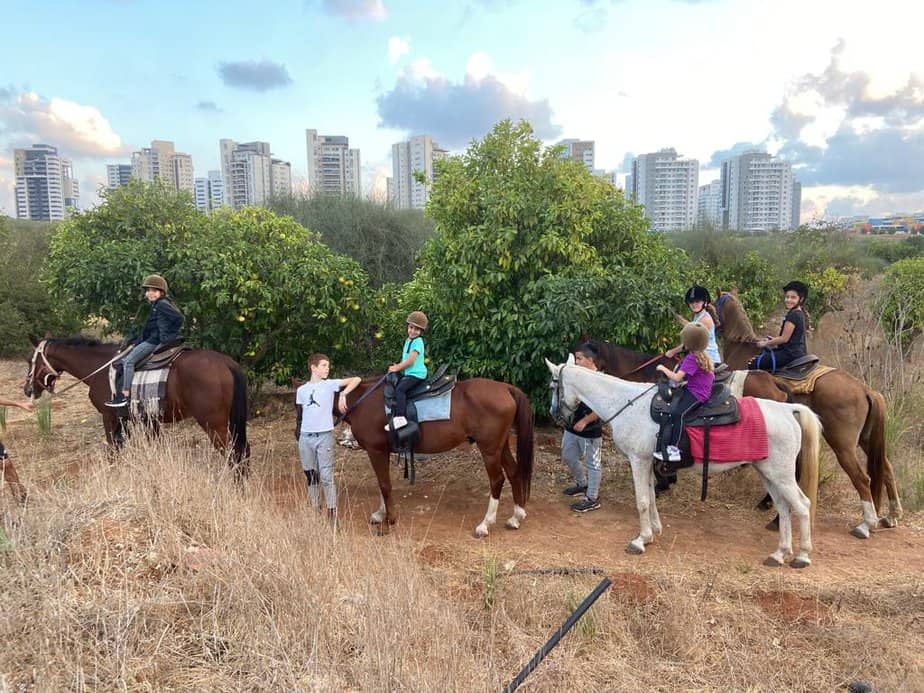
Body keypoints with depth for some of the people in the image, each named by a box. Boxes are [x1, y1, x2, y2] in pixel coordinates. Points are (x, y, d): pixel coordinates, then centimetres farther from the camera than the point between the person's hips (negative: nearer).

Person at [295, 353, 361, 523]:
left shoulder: (330, 384, -1)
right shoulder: (302, 390, 8)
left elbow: (356, 380, -8)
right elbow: (299, 415, 13)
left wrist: (343, 394, -19)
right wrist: (297, 434, 8)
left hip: (324, 436, -3)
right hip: (305, 438, 3)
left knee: (326, 477, -4)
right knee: (311, 477, 13)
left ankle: (332, 514, 1)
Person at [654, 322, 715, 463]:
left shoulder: (691, 358, -18)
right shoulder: (704, 356, 11)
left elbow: (676, 378, -22)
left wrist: (663, 368, -5)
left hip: (696, 394, -11)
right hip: (703, 390, 11)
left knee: (678, 413, -25)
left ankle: (674, 450, -31)